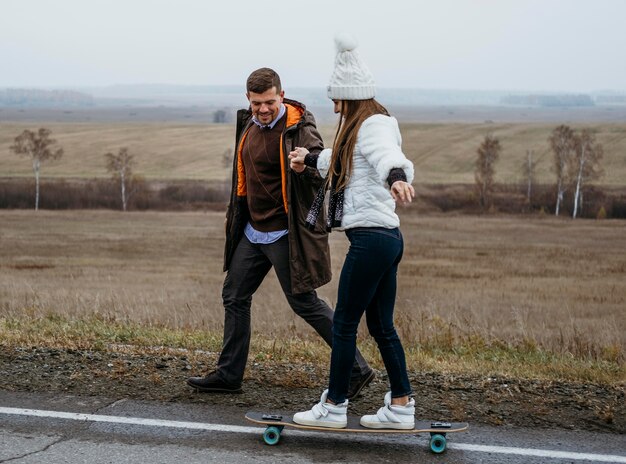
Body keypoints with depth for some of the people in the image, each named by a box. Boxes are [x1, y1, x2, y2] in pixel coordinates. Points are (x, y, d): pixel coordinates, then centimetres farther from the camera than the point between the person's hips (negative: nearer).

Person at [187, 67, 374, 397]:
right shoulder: (248, 124, 7)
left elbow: (323, 169, -28)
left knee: (304, 303, -6)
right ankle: (228, 375, 26)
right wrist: (236, 215, 23)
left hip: (283, 234, -8)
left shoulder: (298, 129, -18)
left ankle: (356, 370, 3)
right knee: (234, 296, 14)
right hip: (253, 231, 8)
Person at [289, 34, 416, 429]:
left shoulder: (373, 126, -12)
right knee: (381, 325, 14)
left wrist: (396, 178, -55)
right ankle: (402, 407, 18)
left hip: (372, 237, -10)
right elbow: (344, 162, 40)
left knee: (344, 323, 0)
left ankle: (334, 407, 9)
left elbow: (389, 156, -35)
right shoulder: (363, 129, 20)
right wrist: (311, 159, 51)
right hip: (386, 236, 10)